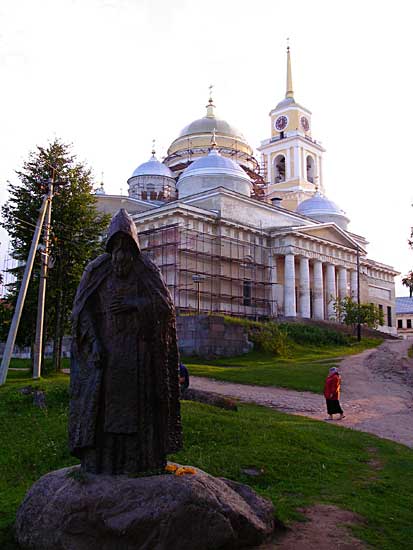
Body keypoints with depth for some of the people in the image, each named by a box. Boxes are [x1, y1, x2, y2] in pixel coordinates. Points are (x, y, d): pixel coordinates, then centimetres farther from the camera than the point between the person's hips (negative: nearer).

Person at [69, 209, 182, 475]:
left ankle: (140, 458, 8)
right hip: (105, 349, 1)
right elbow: (82, 309, 1)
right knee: (101, 402, -2)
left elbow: (166, 304, -3)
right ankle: (100, 460, 6)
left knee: (138, 404, 0)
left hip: (138, 351, 0)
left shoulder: (147, 268, 5)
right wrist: (95, 343, -12)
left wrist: (134, 304, -16)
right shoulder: (97, 270, 6)